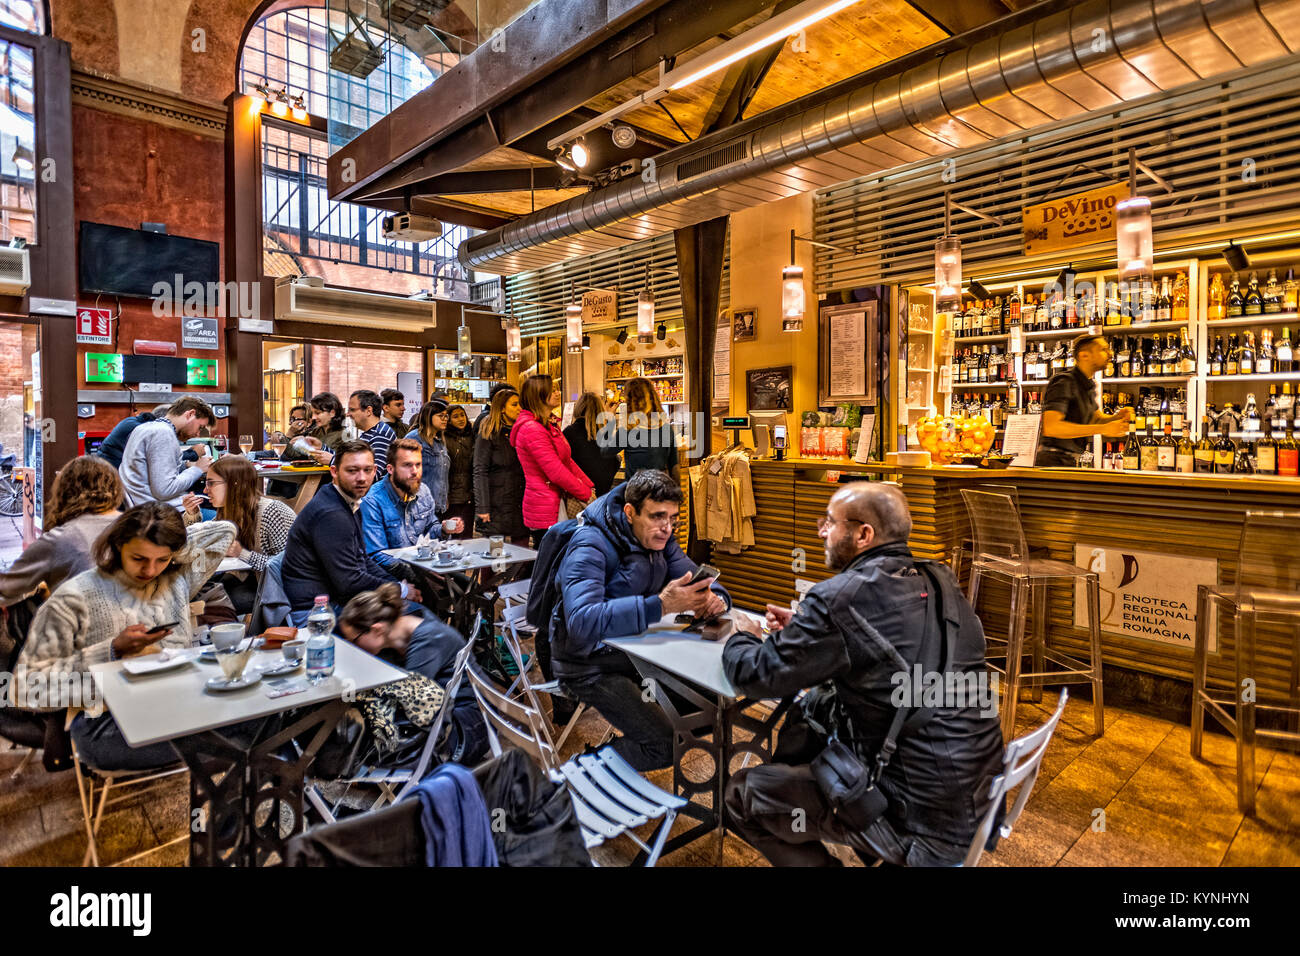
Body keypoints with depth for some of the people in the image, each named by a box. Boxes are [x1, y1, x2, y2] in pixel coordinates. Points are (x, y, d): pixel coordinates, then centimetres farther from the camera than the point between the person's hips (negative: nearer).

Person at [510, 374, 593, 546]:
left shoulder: (550, 426, 17)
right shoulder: (532, 429, -16)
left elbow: (567, 461, 16)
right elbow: (556, 472, -20)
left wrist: (589, 487, 4)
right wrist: (587, 495, -11)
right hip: (545, 511, -10)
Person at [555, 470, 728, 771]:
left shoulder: (658, 538, -1)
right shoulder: (590, 546, -25)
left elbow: (700, 584, 0)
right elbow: (583, 622, -40)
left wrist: (715, 598, -25)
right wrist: (661, 605, -45)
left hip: (634, 648, 8)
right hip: (590, 663, -7)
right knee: (665, 746, -13)